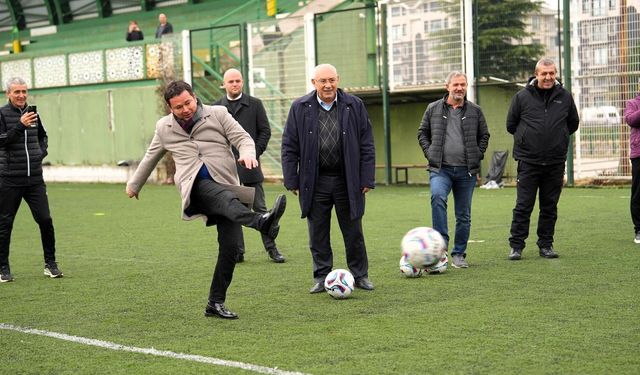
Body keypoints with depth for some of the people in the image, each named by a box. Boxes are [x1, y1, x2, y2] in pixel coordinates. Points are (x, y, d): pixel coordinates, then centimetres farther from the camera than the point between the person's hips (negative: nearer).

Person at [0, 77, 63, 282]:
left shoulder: (32, 112, 10)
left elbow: (42, 136, 27)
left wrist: (42, 152, 9)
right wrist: (20, 126, -25)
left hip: (34, 179, 4)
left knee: (45, 220, -1)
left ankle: (50, 264, 11)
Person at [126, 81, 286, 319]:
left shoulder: (218, 114, 11)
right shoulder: (164, 127, 16)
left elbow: (242, 138, 5)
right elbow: (150, 158, 32)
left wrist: (247, 154, -18)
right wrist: (134, 184, 42)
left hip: (225, 183, 2)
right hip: (196, 186, -2)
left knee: (231, 246, -8)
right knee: (225, 197, -37)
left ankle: (216, 303, 2)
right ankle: (262, 221, -68)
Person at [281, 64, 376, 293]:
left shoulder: (354, 106, 2)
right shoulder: (300, 108, 1)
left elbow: (366, 145, 3)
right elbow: (289, 147, 3)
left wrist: (367, 179, -3)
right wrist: (291, 180, -3)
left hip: (347, 181, 0)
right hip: (315, 182, 0)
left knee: (353, 233, 8)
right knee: (318, 234, 6)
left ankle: (360, 275, 20)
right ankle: (322, 277, 17)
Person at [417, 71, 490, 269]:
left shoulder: (475, 111, 7)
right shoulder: (433, 109, 5)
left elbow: (484, 135, 14)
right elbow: (422, 133, 13)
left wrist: (477, 156, 2)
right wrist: (430, 154, 0)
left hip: (466, 171, 2)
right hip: (440, 169, -2)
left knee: (464, 215, 7)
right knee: (438, 197, -31)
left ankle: (458, 254, 18)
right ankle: (441, 242, -25)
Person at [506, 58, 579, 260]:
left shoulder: (565, 97, 5)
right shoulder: (521, 96, -1)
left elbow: (573, 123, 18)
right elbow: (511, 124, 9)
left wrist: (558, 137, 12)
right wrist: (525, 138, 8)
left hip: (555, 162, 2)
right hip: (528, 161, -2)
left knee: (550, 207, 8)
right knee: (523, 206, -2)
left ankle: (546, 245, 17)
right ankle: (516, 246, 4)